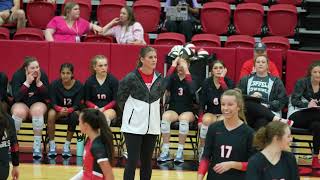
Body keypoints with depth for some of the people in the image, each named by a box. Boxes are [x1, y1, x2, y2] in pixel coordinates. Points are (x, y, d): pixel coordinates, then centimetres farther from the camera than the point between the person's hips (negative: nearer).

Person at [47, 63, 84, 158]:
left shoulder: (78, 85, -11)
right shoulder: (54, 84, -10)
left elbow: (77, 105, -13)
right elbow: (53, 103, -13)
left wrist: (68, 110, -35)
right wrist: (60, 109, -35)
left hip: (72, 110, 0)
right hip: (58, 109, 0)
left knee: (74, 115, -35)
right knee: (51, 114, -33)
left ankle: (67, 146, -21)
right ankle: (52, 146, -24)